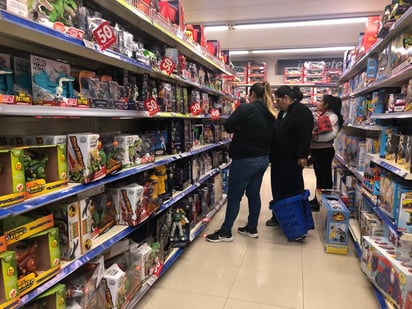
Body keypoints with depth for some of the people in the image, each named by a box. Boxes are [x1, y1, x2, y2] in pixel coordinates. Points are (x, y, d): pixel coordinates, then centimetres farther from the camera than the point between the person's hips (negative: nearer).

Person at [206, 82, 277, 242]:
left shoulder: (246, 108, -14)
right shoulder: (271, 114, 7)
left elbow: (228, 126, -12)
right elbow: (271, 136, 12)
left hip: (245, 159, -7)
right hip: (263, 158, 8)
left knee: (234, 196, 1)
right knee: (254, 194, 16)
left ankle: (225, 232, 11)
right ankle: (252, 228, 27)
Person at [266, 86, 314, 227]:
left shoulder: (301, 111, -12)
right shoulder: (283, 113, 17)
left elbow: (305, 135, -19)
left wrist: (302, 156, -23)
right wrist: (272, 154, 21)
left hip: (292, 160, -9)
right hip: (278, 159, 9)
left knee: (293, 191, 3)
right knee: (278, 189, 14)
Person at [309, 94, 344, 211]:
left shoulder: (331, 116, -16)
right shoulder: (321, 114, 11)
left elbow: (330, 134, -28)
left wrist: (314, 135, -22)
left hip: (324, 151, -10)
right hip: (317, 150, 10)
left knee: (325, 177, 2)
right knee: (319, 176, 18)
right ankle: (318, 199, 32)